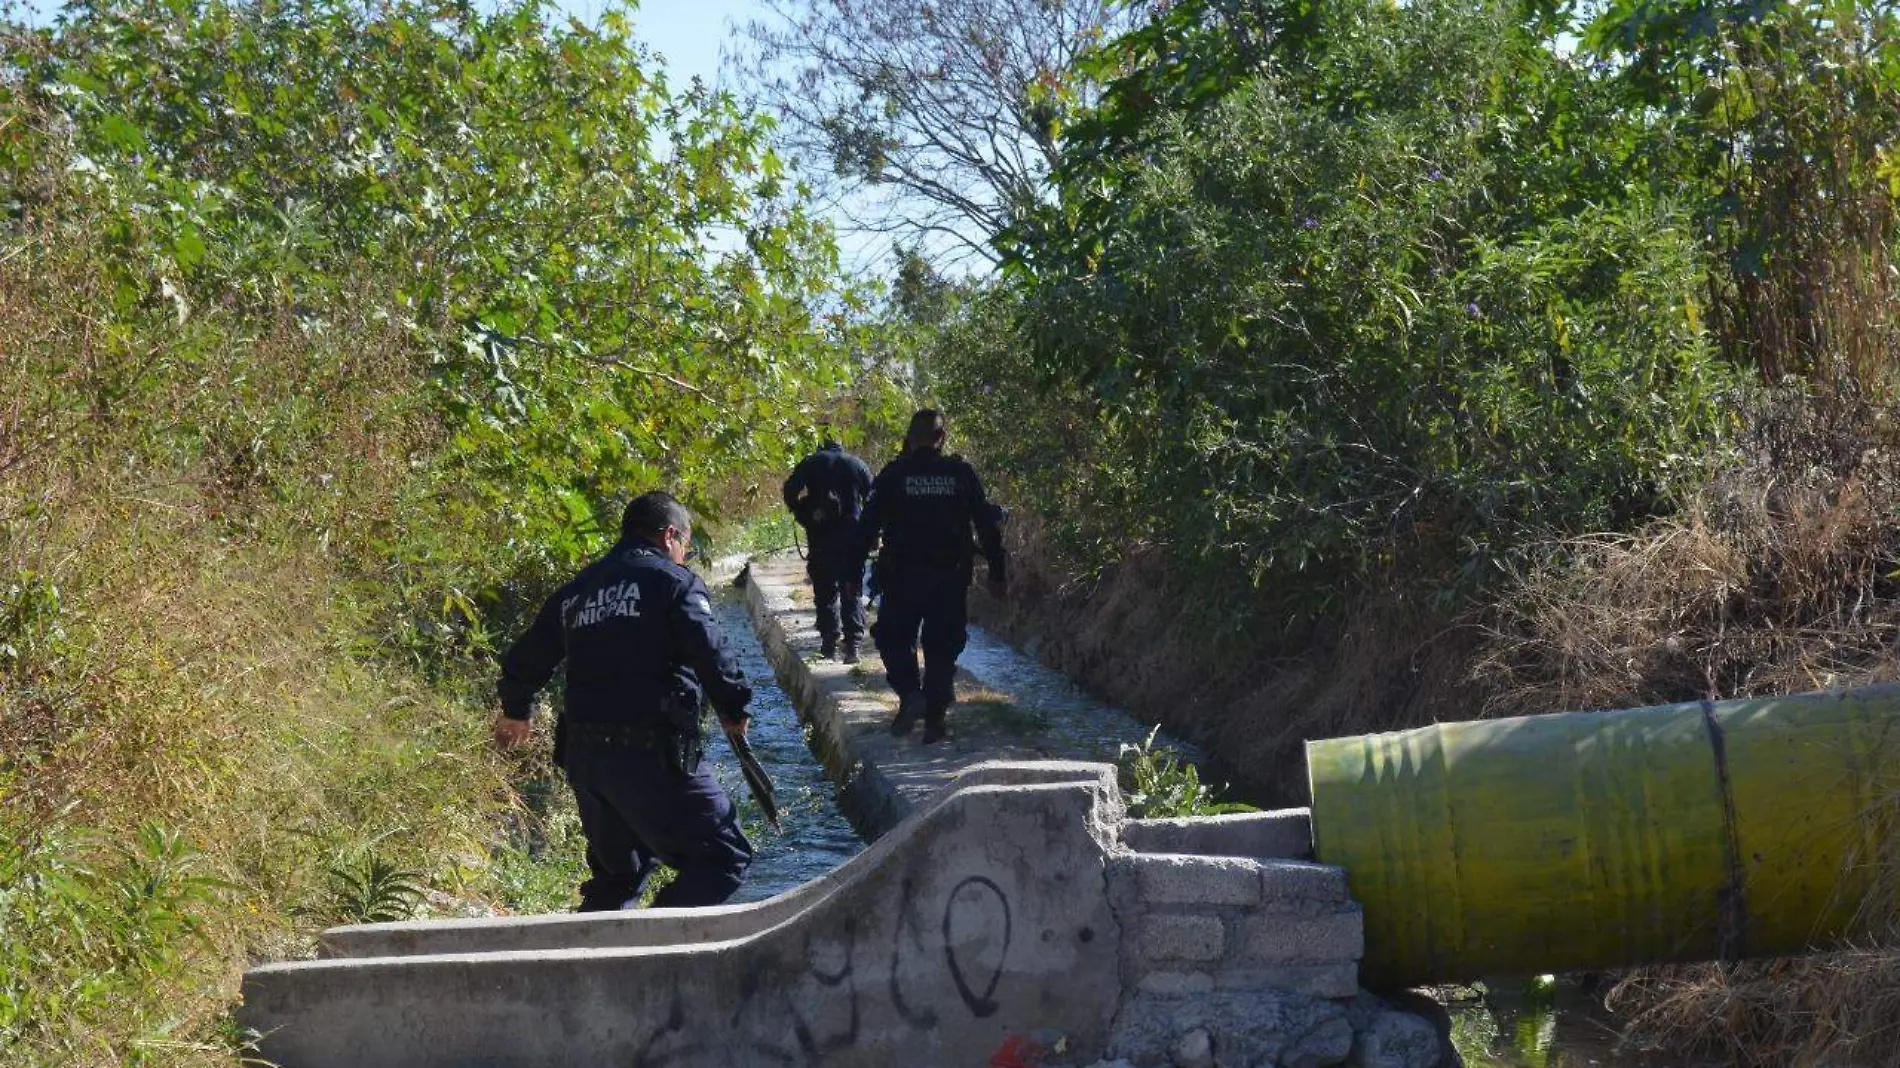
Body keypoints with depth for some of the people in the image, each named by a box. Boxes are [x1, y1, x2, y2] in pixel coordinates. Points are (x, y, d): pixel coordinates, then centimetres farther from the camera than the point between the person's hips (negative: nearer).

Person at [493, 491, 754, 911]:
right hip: (652, 753, -7)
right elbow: (711, 653, -15)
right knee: (724, 858, -2)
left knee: (618, 870, 23)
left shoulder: (575, 591, 18)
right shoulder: (675, 581, -2)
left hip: (583, 757, 7)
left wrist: (516, 712, 45)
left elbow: (524, 661, 26)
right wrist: (734, 711, 2)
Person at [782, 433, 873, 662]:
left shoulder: (811, 463, 9)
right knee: (852, 591, 4)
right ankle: (852, 643, -8)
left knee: (825, 590, 9)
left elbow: (790, 492, -2)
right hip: (853, 536, 1)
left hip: (821, 534, -1)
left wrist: (805, 519, 3)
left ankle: (829, 641, 5)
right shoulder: (857, 464, 13)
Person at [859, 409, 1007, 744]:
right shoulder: (962, 474, 3)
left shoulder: (894, 474, -3)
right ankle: (936, 719, 7)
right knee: (942, 647, 9)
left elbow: (868, 525, -4)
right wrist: (997, 574, 11)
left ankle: (910, 694, -8)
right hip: (950, 578, 2)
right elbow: (988, 526, 5)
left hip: (902, 577, -2)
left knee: (893, 638, 13)